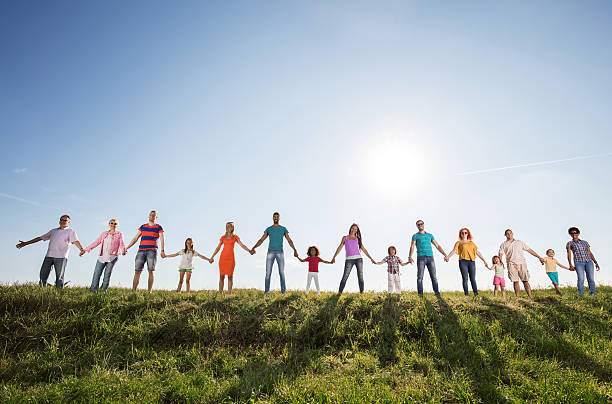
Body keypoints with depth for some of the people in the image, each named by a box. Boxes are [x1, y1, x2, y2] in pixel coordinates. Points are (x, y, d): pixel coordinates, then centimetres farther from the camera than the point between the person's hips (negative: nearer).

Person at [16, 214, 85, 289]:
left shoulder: (70, 231, 6)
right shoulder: (53, 231, 24)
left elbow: (76, 241, -10)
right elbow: (40, 238, 30)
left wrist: (81, 249, -30)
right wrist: (26, 243, 28)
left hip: (61, 257, -5)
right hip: (49, 256, 5)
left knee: (59, 277, -6)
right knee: (43, 275, 1)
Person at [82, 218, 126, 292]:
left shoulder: (119, 234, 5)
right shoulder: (104, 233, 15)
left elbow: (121, 244, -3)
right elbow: (96, 242, 18)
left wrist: (123, 250, -24)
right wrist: (86, 249, 15)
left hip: (112, 257, -3)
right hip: (102, 256, 3)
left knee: (107, 274, -6)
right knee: (96, 273, -2)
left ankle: (104, 290, -2)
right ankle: (93, 290, 2)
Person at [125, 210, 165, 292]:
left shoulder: (158, 227, 8)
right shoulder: (143, 226, 19)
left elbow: (161, 239, -3)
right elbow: (135, 238, 20)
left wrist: (162, 250, -18)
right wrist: (126, 248, 12)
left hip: (152, 250, -3)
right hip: (141, 250, 3)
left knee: (151, 271, -7)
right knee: (137, 271, -3)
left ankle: (149, 292, -5)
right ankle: (133, 291, -3)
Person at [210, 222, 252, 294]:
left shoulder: (235, 237, 7)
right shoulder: (223, 237, 10)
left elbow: (242, 245, -1)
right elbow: (218, 248, 15)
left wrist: (249, 250, -16)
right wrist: (212, 257, 14)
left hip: (231, 258, -1)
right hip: (223, 257, 1)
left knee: (230, 276, -4)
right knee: (222, 276, 0)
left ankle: (229, 294, -1)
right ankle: (220, 293, 7)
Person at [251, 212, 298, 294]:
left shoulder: (283, 229, 11)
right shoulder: (268, 229, 12)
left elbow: (289, 240, 5)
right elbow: (261, 240, 7)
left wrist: (294, 250, -9)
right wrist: (253, 248, -7)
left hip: (280, 252, -1)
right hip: (270, 252, 1)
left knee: (281, 272, -5)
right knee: (268, 272, -4)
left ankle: (283, 291, 0)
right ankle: (267, 291, 0)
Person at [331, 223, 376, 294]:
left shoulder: (357, 239, 15)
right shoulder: (345, 238, 11)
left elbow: (364, 250, 16)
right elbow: (339, 248, 3)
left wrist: (371, 258, 10)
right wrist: (334, 257, -9)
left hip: (358, 258, 2)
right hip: (349, 259, -2)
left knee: (360, 276, -2)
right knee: (345, 277, -8)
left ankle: (361, 292, 3)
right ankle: (339, 293, -5)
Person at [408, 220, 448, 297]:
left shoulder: (430, 235, 20)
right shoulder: (415, 236, 9)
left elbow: (437, 246, 17)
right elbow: (412, 247, -4)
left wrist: (445, 255, 4)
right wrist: (410, 257, -21)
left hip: (430, 258, 3)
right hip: (421, 258, -3)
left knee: (434, 276, -1)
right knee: (420, 277, -6)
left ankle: (437, 293, 3)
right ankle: (420, 294, -4)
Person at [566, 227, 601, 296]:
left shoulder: (585, 242, 22)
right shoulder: (569, 243, 13)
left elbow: (590, 253, 20)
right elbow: (569, 254, 3)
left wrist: (596, 263, 9)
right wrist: (570, 265, -9)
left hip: (589, 262, 3)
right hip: (579, 262, -3)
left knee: (591, 279, -10)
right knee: (581, 279, -16)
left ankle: (593, 295, -6)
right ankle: (581, 295, -16)